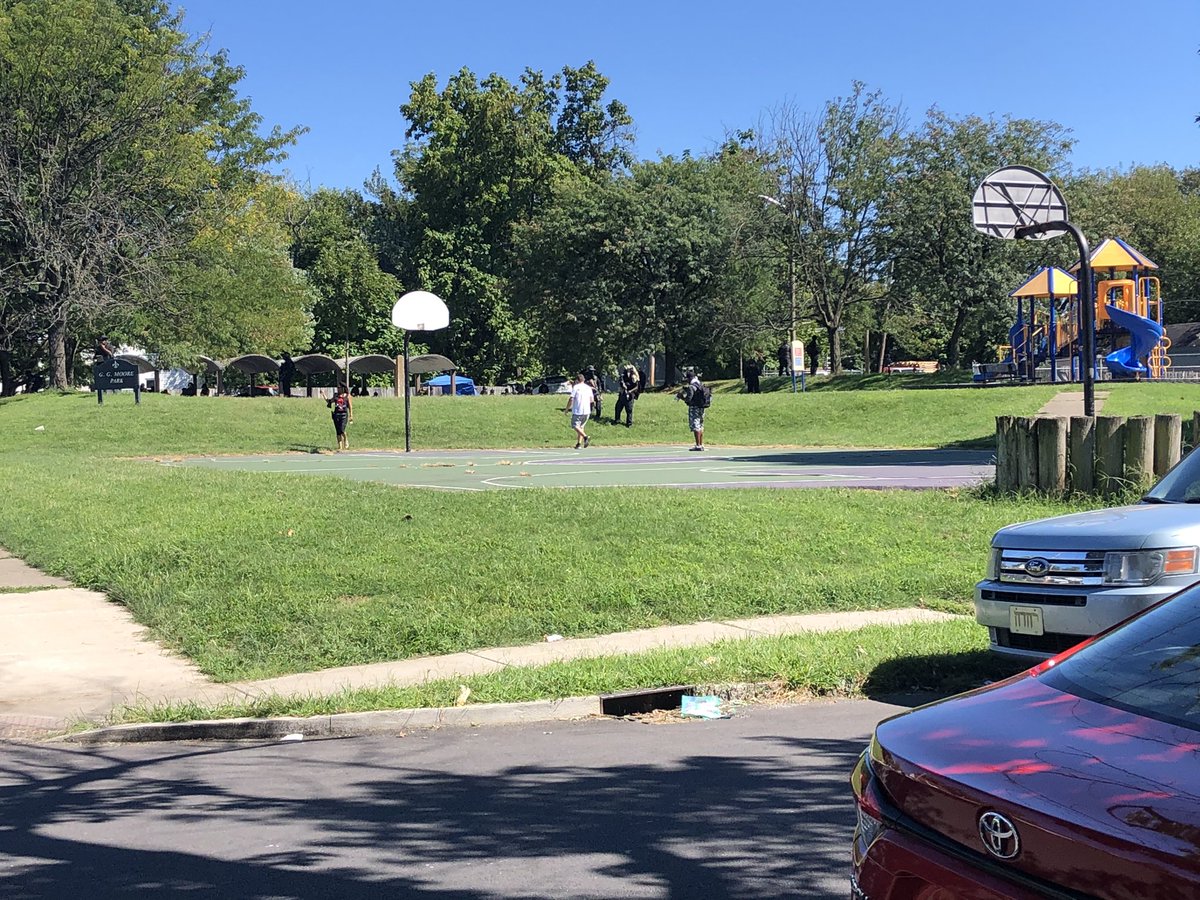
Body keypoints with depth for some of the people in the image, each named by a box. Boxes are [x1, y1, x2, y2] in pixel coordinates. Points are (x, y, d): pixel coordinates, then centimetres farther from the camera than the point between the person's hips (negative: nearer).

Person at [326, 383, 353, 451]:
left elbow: (350, 406, 4)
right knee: (338, 431, 3)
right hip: (336, 414, 4)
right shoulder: (335, 395, 12)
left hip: (344, 414, -4)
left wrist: (351, 416, -1)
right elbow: (328, 401, 18)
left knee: (342, 430, -19)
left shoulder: (347, 396, 4)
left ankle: (346, 442, 5)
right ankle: (340, 446, 9)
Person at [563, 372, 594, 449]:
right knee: (581, 426, 16)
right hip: (587, 411, 6)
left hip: (577, 411, -6)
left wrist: (567, 409, 1)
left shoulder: (576, 387, -5)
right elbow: (592, 399, 14)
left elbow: (571, 399, -9)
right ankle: (579, 443, 10)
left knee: (575, 425, -1)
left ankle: (585, 437, -22)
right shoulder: (588, 387, 10)